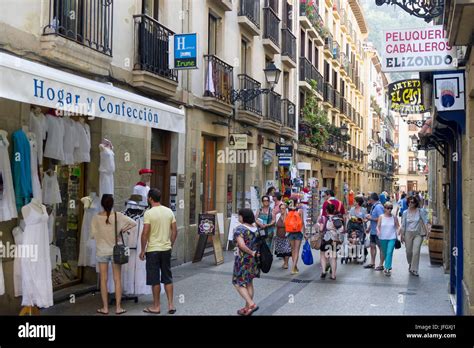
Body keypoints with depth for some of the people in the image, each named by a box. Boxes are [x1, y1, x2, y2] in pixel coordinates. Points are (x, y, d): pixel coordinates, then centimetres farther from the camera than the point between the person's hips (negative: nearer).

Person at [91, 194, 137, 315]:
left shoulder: (96, 218, -9)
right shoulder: (118, 216, -10)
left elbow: (93, 235, -2)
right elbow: (133, 223, -10)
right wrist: (122, 230, 1)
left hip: (102, 251, 0)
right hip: (115, 251, 0)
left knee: (103, 280, 8)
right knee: (117, 280, 6)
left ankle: (105, 308, 11)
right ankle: (118, 307, 8)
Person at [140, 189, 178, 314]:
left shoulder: (149, 213, -12)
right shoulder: (169, 211, 4)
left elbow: (145, 233, -15)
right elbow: (175, 231, 6)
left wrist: (142, 250, -5)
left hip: (153, 250, -5)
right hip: (166, 249, 5)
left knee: (155, 280, 4)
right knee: (168, 278, 12)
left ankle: (156, 307, 13)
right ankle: (171, 305, 13)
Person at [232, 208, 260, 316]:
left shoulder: (239, 229, -16)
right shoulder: (255, 229, 5)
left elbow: (242, 245, -26)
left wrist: (251, 253, -17)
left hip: (243, 260, -7)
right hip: (254, 260, 7)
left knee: (238, 283, 4)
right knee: (249, 283, 15)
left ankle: (251, 304, -8)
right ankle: (247, 307, 21)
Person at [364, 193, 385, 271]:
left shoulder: (378, 207, -19)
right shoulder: (374, 206, 11)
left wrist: (371, 218, -18)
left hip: (378, 231, -10)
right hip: (373, 231, 10)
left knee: (381, 247, 0)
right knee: (372, 246, 14)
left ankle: (381, 265, 6)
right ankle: (372, 263, 23)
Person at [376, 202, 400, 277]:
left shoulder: (394, 217, 1)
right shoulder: (381, 217, 1)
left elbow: (398, 226, 6)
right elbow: (378, 226, 1)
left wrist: (398, 230, -14)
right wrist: (378, 231, -19)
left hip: (392, 238, -1)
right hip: (383, 238, 2)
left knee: (389, 252, -14)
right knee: (385, 253, 12)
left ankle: (387, 268, -16)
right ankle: (388, 266, 32)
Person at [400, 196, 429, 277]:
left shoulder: (420, 211, -1)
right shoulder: (405, 212, 4)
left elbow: (425, 221, 1)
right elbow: (403, 225, 8)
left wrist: (426, 230, -12)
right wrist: (402, 235, 8)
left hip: (418, 234, -2)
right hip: (408, 233, 2)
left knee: (416, 252, -11)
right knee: (408, 251, 7)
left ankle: (414, 269, -5)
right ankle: (410, 264, 36)